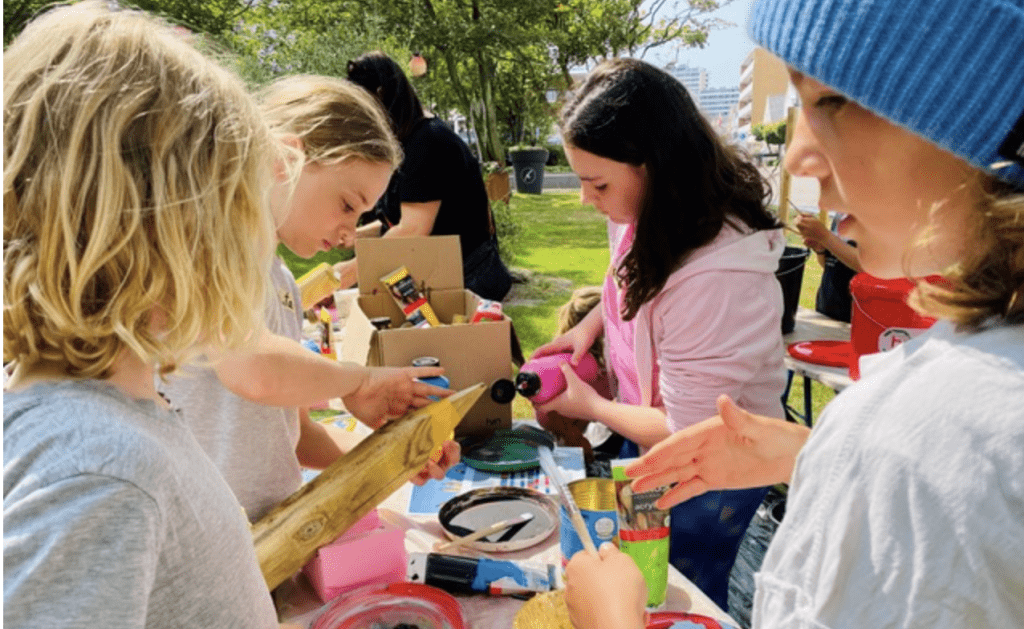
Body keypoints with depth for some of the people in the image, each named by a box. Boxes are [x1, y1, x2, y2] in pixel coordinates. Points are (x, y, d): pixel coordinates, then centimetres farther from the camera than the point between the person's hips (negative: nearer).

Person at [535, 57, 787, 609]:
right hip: (649, 443, 8)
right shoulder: (652, 217, -10)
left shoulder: (716, 279, -37)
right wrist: (592, 323, -3)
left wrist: (589, 405, -13)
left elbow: (685, 434, -28)